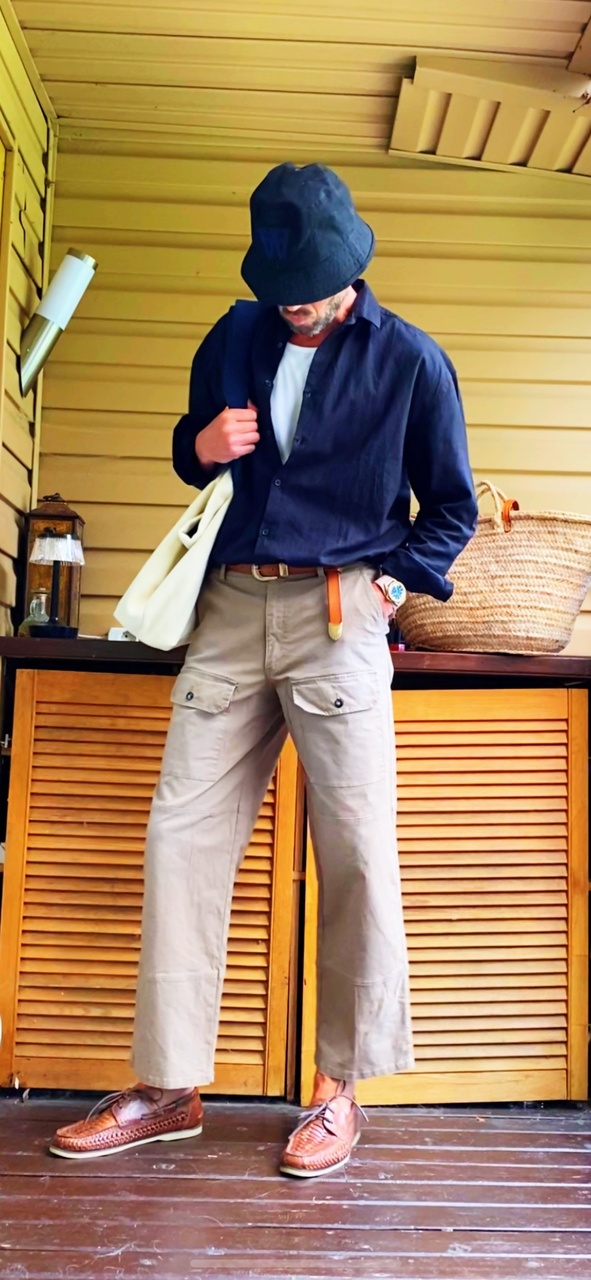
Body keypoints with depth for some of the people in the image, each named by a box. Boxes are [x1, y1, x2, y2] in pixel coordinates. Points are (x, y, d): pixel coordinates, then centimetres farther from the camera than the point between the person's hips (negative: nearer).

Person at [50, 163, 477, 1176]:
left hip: (337, 618, -3)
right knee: (182, 834, 0)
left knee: (356, 854, -4)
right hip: (230, 610, 4)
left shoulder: (410, 360, 3)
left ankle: (339, 1089, 13)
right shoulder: (234, 343, 13)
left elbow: (451, 505, 10)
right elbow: (191, 455, 24)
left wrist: (396, 581, -4)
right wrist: (201, 446, 1)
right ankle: (167, 1088, 11)